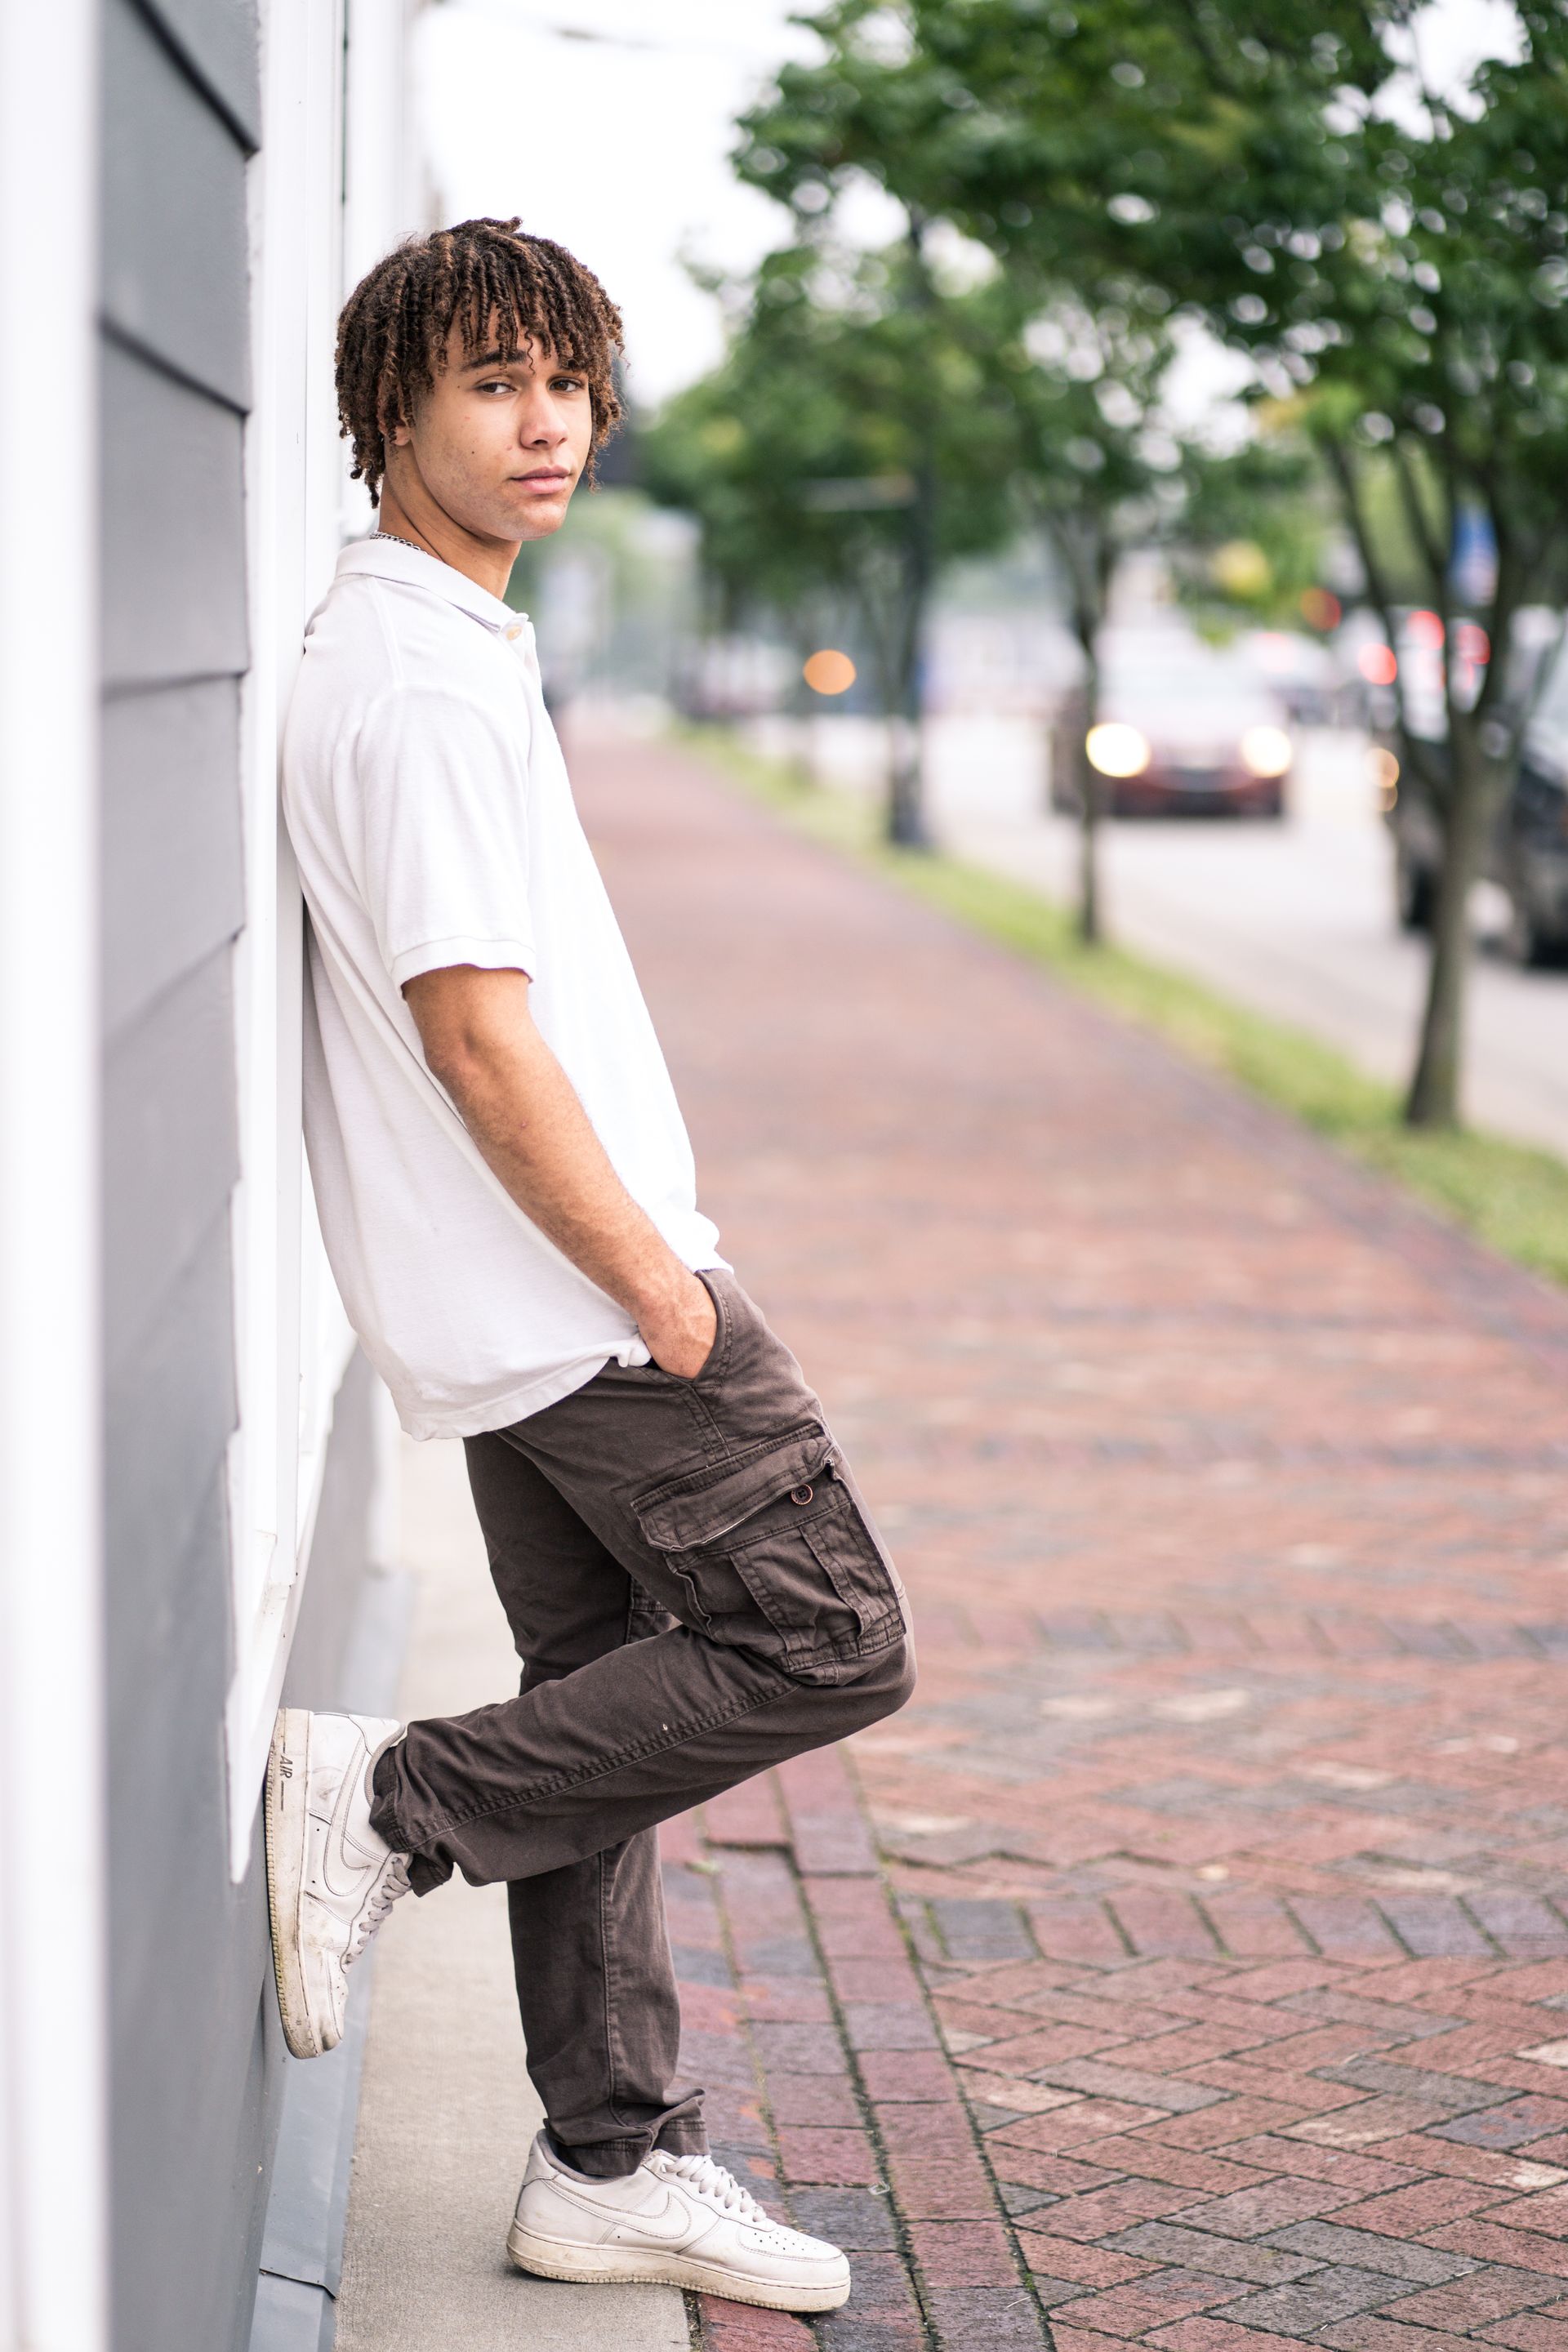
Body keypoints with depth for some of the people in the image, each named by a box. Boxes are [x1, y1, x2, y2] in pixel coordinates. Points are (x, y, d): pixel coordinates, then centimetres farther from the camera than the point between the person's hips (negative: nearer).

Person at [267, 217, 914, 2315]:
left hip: (522, 1309, 10)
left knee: (609, 1697, 12)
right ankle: (392, 1802, -2)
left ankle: (616, 2163, 19)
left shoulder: (395, 647, 16)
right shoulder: (425, 679, -18)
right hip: (574, 1297, -10)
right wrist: (653, 1276, -16)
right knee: (827, 1642, -4)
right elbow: (477, 1036, -23)